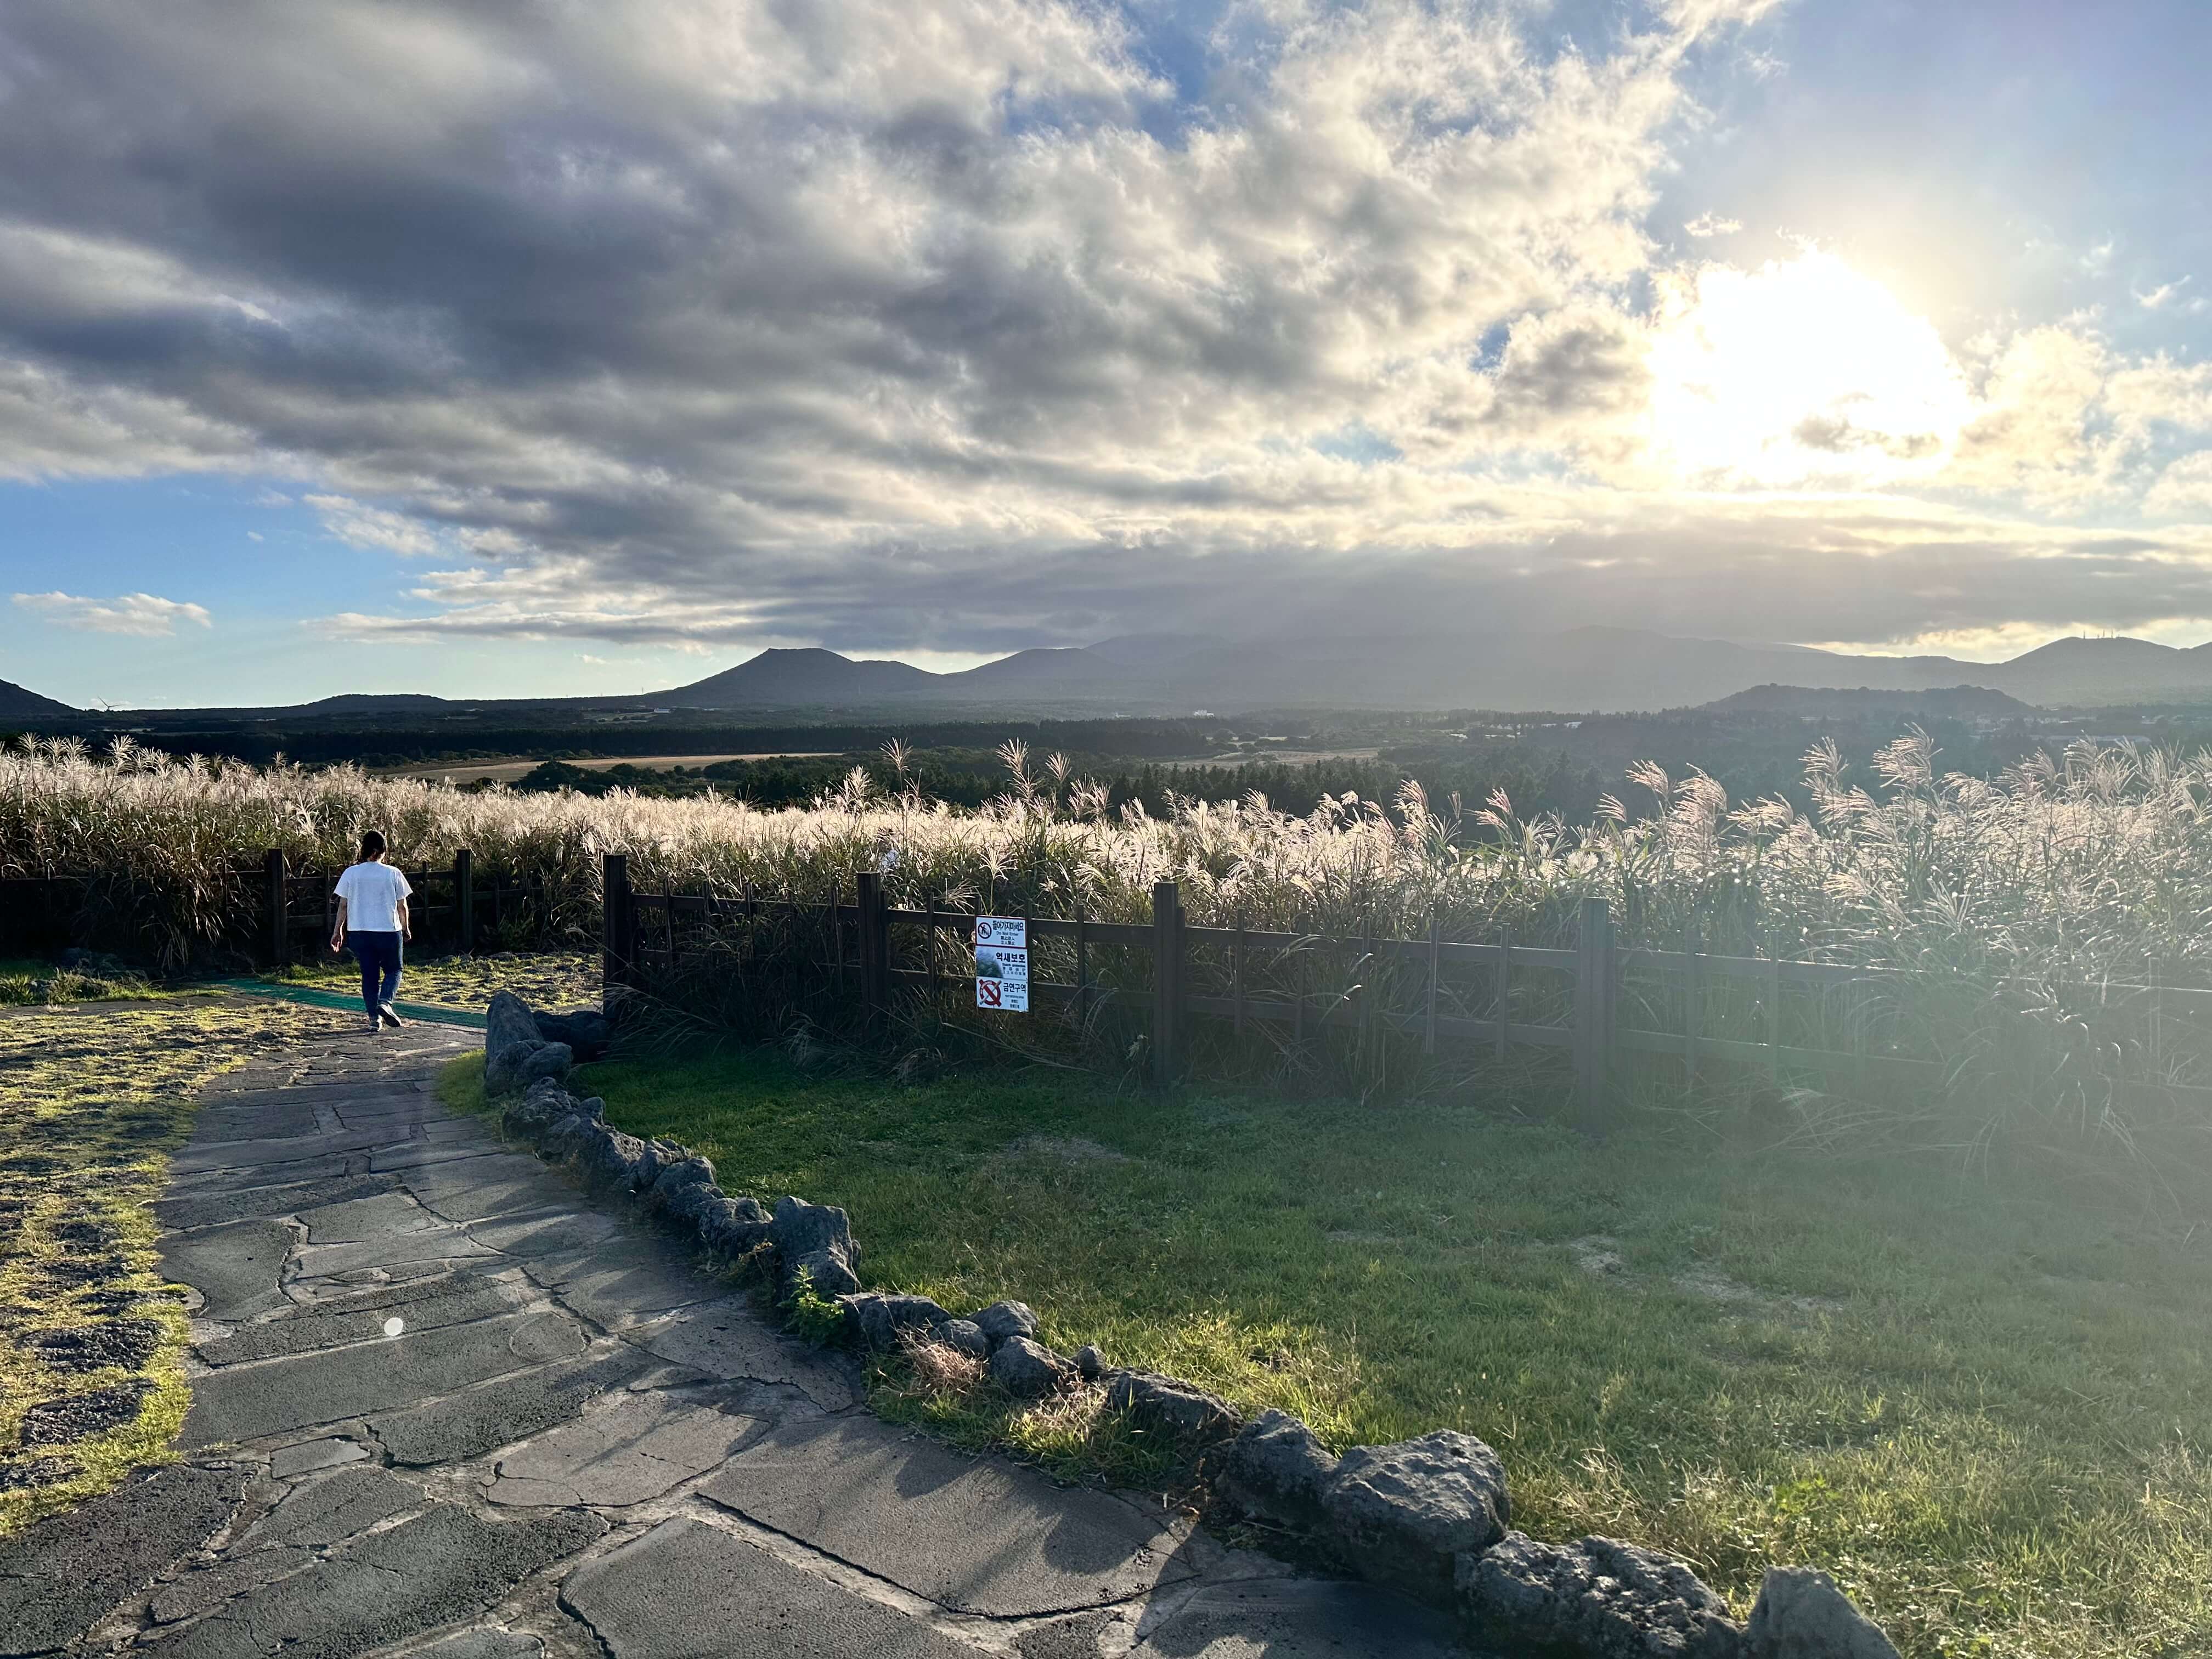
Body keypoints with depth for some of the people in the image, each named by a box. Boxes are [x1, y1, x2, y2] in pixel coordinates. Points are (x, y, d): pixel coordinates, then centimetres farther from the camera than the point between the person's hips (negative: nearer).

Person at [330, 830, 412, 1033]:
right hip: (389, 930, -2)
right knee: (393, 970, 13)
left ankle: (375, 1018, 8)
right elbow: (402, 906, 1)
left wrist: (337, 931, 10)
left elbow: (343, 905, 2)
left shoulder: (351, 873, 0)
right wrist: (406, 928, 15)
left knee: (369, 974, 9)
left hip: (359, 931, 2)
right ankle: (385, 1002, -13)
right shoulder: (393, 874, -4)